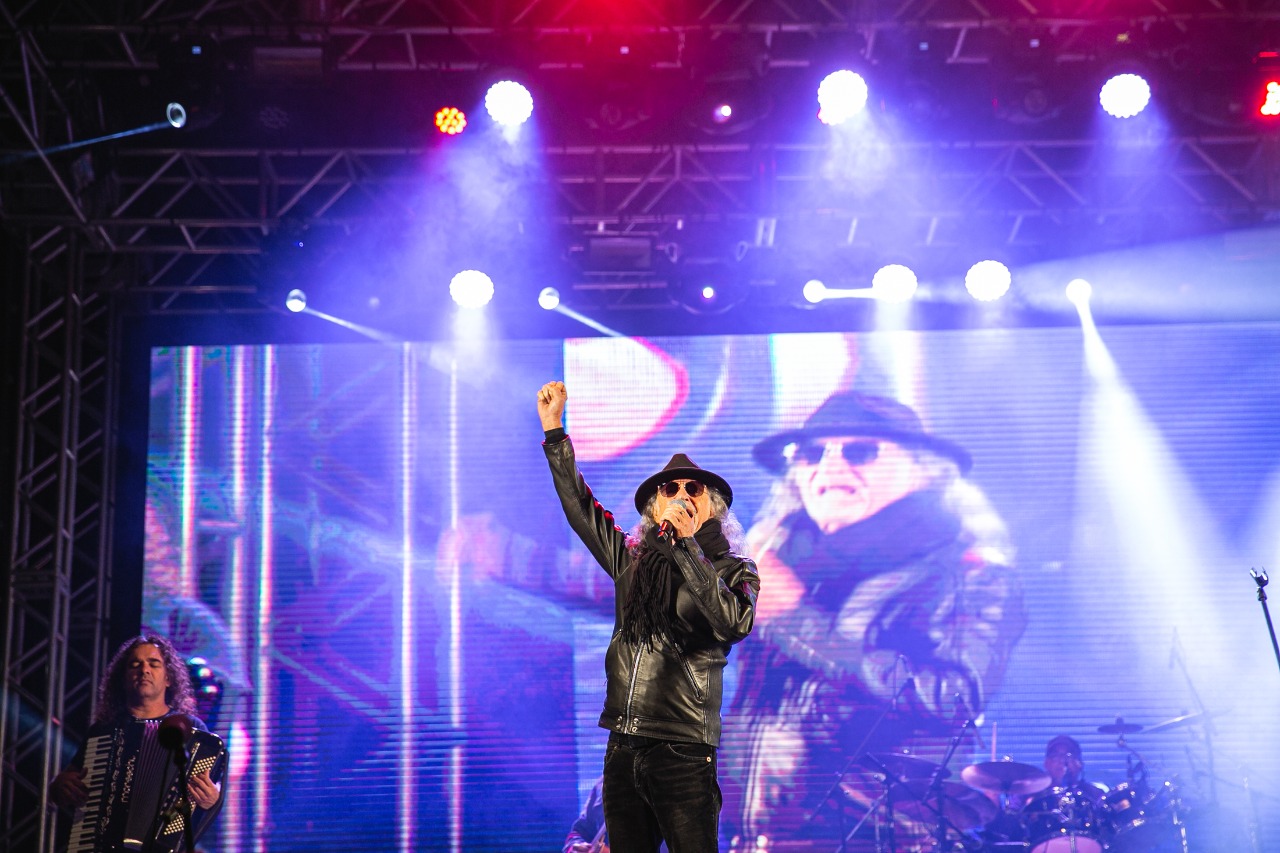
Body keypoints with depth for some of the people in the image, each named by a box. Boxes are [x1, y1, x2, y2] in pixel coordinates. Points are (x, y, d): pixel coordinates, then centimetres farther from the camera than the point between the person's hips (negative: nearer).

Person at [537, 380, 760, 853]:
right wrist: (554, 431, 19)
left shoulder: (732, 570, 3)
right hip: (623, 751, 5)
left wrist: (687, 547, -16)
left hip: (684, 755, -5)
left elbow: (735, 623, -18)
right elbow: (579, 505, 21)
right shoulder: (632, 561, 15)